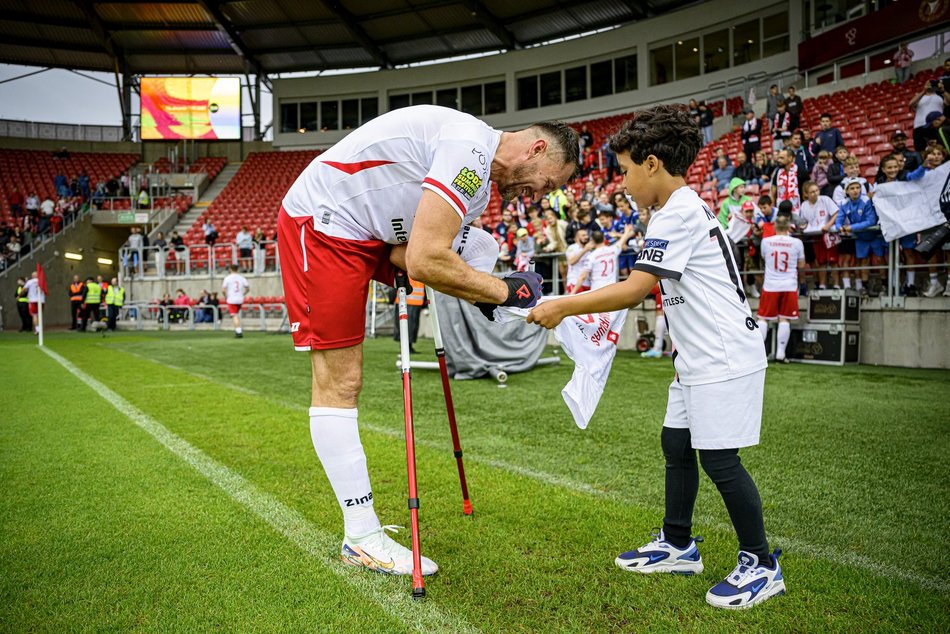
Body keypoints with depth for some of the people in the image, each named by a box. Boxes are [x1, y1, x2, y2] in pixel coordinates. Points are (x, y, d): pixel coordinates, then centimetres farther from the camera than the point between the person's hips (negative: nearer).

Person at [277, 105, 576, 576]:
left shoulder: (478, 184, 11)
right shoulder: (471, 149, -21)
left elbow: (407, 254, 6)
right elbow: (426, 263, -28)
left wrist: (475, 291, -7)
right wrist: (505, 291, -16)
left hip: (358, 235, 11)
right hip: (322, 223, -11)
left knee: (341, 384, 9)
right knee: (338, 383, -7)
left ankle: (361, 530, 16)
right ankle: (362, 537, 2)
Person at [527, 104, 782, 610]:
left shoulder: (678, 214, -18)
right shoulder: (683, 209, 15)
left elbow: (635, 289, -23)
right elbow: (647, 288, 15)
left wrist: (563, 307, -18)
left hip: (724, 359, -11)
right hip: (698, 360, 11)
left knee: (719, 458, -4)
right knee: (676, 444, 14)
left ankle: (761, 565, 13)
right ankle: (678, 545, 28)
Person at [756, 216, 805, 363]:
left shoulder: (765, 241, -2)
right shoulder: (797, 242, -3)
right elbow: (801, 265, 7)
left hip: (770, 286, 0)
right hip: (789, 286, 0)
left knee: (763, 319, 5)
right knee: (784, 319, 3)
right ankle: (780, 354, 3)